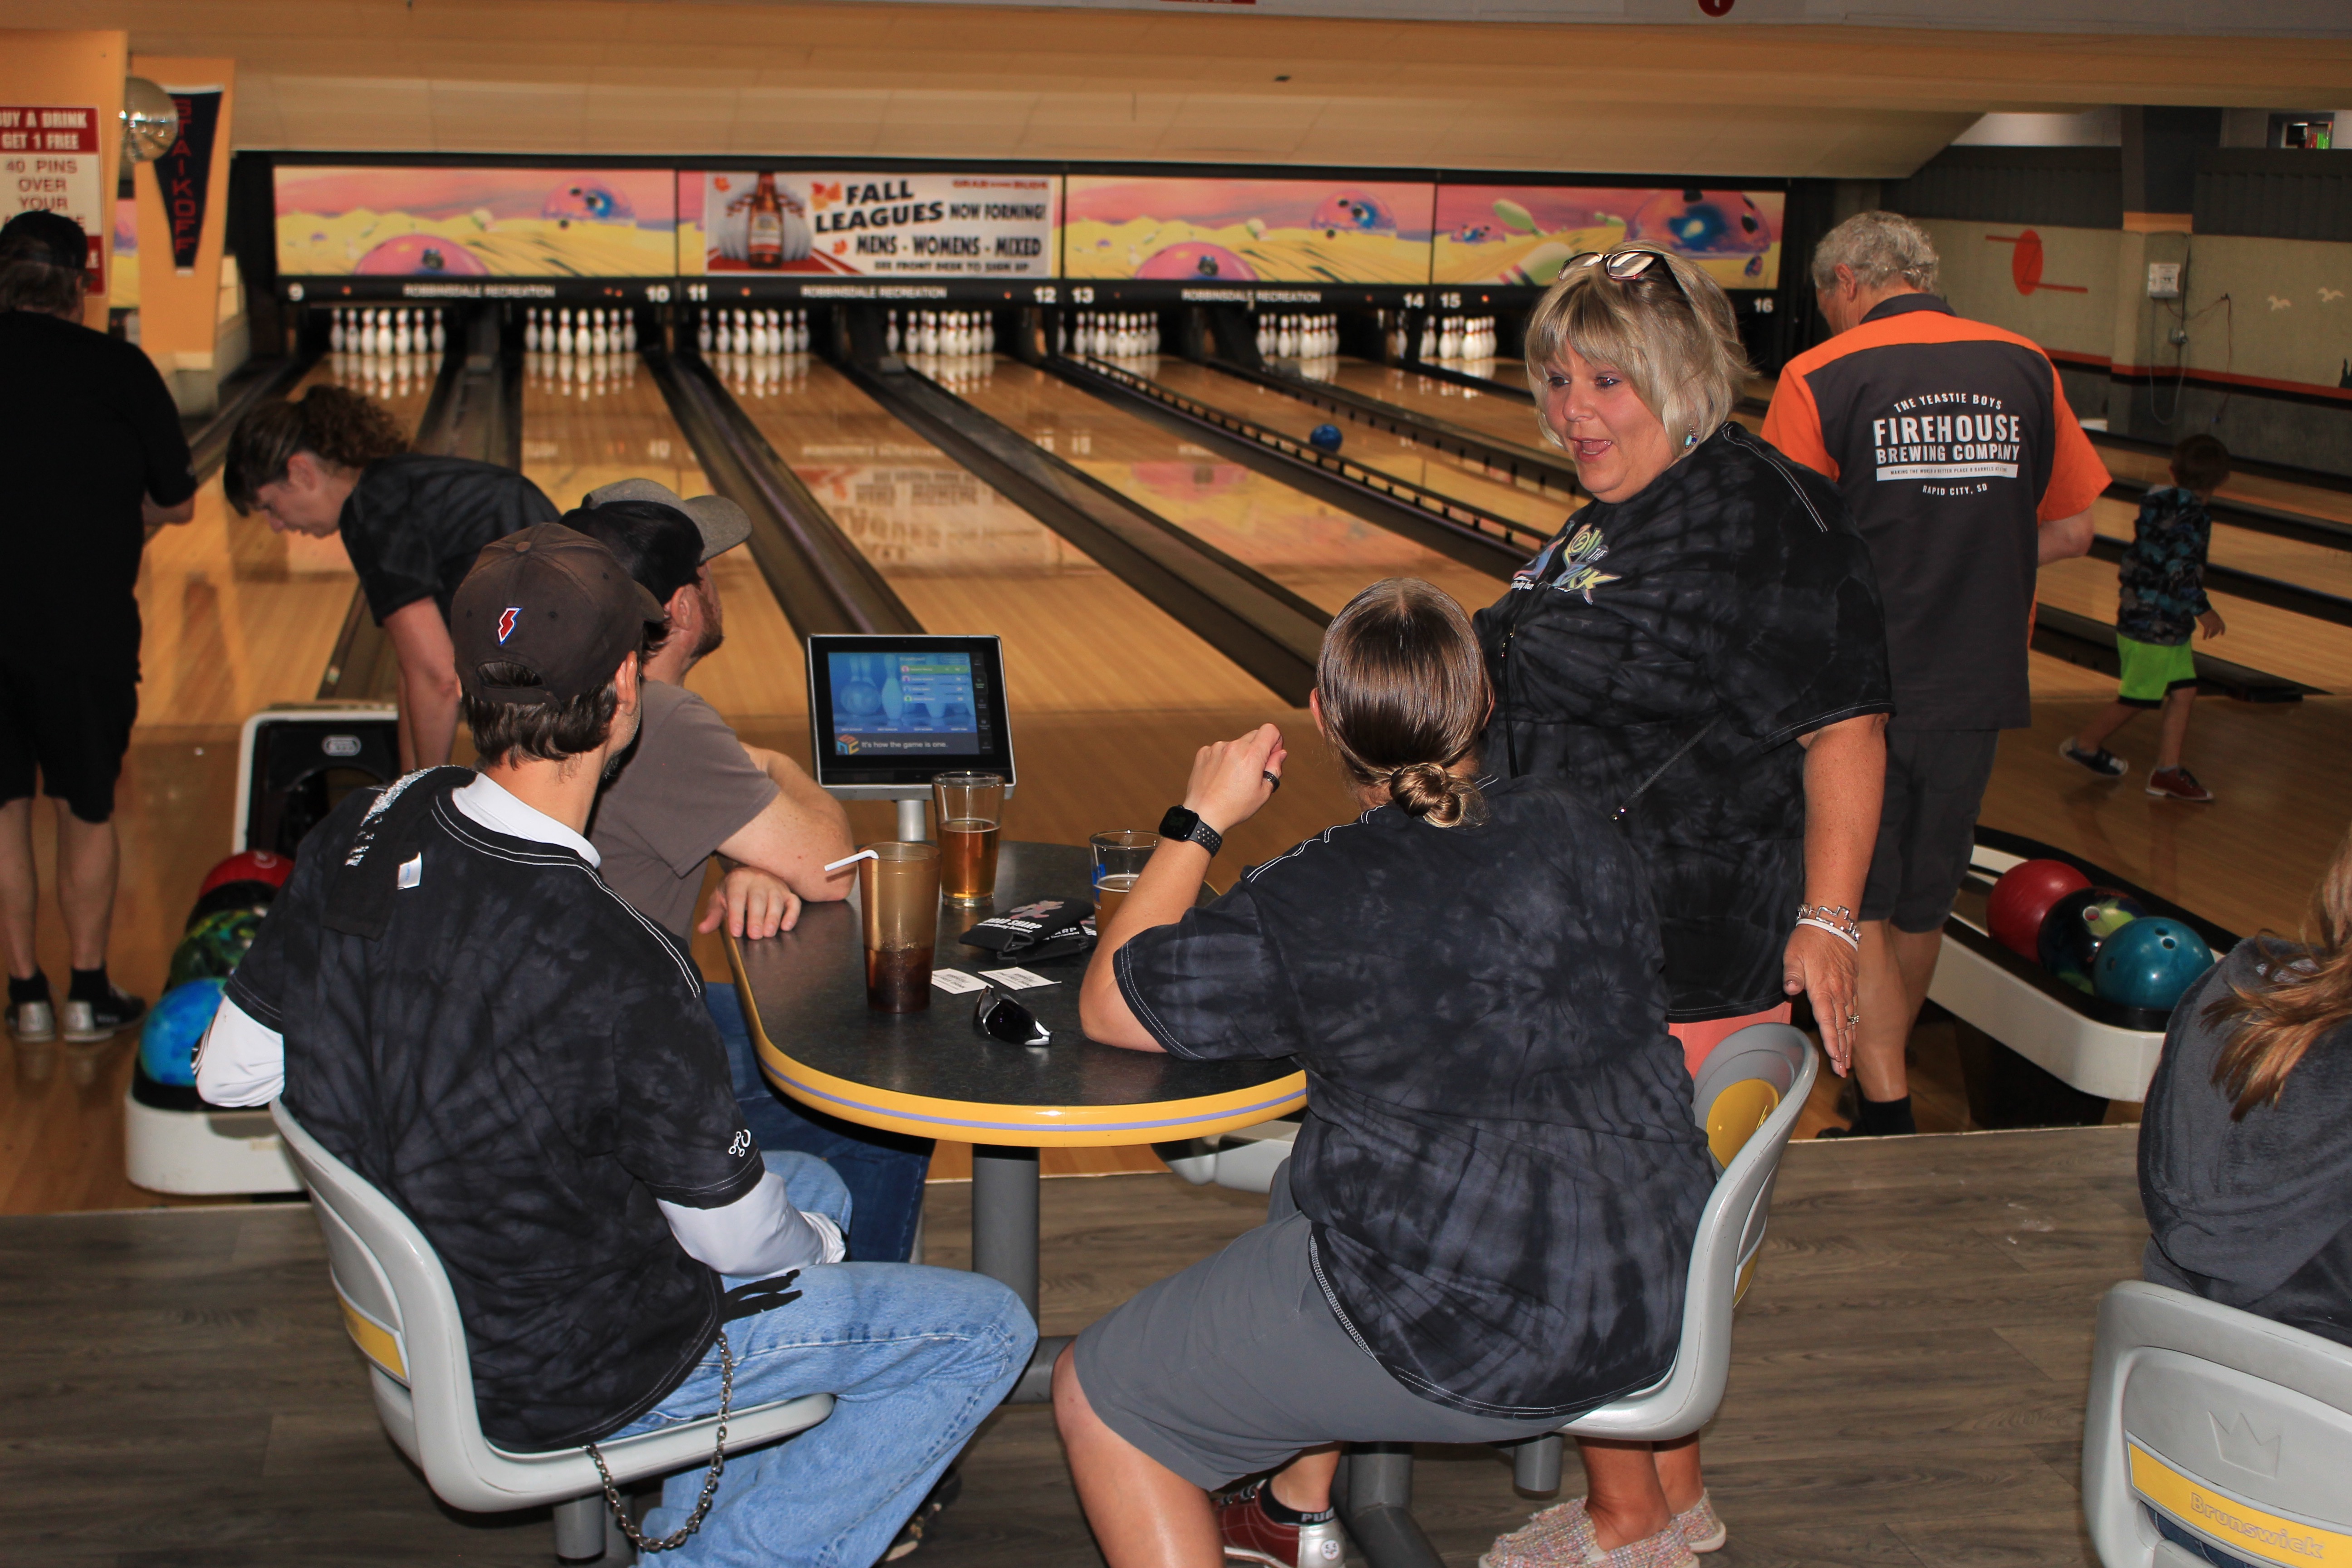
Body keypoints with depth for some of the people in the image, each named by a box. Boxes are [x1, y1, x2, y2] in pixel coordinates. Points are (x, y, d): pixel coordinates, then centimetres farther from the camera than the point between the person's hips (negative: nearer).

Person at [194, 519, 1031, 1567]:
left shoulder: (361, 839, -14)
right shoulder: (612, 972, -34)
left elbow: (229, 1075, -1)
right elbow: (737, 1240, -19)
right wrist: (811, 1239, 3)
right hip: (560, 1383, -7)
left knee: (813, 1184, 25)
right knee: (983, 1331, 2)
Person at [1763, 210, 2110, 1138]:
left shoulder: (1821, 380, -10)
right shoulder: (2026, 370, 3)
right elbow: (2072, 530, 8)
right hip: (1976, 685, 4)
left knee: (1854, 908, 4)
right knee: (1923, 905, 17)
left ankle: (1888, 1117, -2)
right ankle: (1882, 1072, 36)